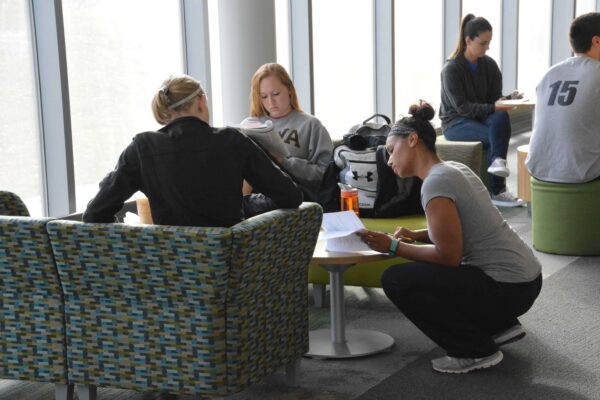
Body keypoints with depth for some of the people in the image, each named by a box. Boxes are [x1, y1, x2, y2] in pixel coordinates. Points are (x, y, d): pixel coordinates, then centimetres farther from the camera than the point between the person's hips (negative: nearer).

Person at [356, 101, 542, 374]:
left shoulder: (436, 182, -18)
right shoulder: (453, 167, 10)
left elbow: (449, 256, -19)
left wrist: (393, 246, -11)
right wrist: (416, 236, 8)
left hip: (507, 289, -10)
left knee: (395, 279, -10)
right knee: (422, 268, 26)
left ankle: (476, 350, -3)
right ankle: (500, 325, 19)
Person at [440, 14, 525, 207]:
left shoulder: (489, 65, 3)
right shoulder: (452, 68, -13)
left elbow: (495, 99, 5)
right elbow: (462, 107, -18)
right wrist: (492, 108, -29)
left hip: (483, 117, 4)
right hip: (456, 122, -4)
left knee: (501, 117, -32)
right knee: (493, 137, -31)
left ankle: (498, 160, -37)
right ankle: (497, 191, -23)